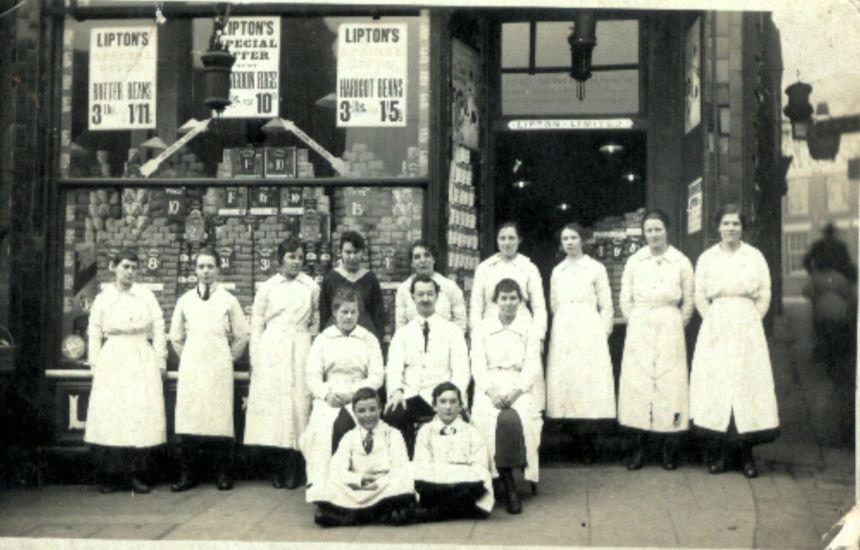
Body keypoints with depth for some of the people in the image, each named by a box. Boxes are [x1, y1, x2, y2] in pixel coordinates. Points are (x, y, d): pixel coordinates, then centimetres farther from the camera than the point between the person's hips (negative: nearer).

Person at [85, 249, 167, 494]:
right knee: (110, 416, -6)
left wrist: (160, 360, 2)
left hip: (143, 362, 0)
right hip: (113, 362, 0)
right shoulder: (103, 298, 8)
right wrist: (95, 364, 3)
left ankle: (136, 475, 1)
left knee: (143, 416, -5)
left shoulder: (146, 295, 8)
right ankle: (110, 476, 2)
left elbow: (158, 328, 7)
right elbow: (94, 334, 9)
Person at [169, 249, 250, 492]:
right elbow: (176, 337, 19)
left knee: (221, 418, -4)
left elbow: (241, 336, 9)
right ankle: (187, 475, 6)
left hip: (218, 369, -2)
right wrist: (189, 358, 13)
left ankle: (224, 474, 5)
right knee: (188, 419, -2)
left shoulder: (228, 301, 3)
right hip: (190, 369, 2)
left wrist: (228, 359, 9)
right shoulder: (185, 300, 10)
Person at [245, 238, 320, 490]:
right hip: (271, 351, 0)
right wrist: (255, 359, 3)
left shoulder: (311, 287, 8)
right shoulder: (267, 287, 6)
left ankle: (294, 472, 3)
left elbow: (316, 320, 17)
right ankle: (276, 471, 5)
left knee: (298, 403, -4)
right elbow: (256, 324, 7)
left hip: (300, 352, 0)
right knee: (271, 403, -4)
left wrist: (308, 340, 5)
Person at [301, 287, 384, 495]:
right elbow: (312, 375, 7)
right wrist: (326, 393, -14)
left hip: (358, 398, -1)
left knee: (340, 423, -32)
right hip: (328, 398, 1)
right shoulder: (322, 339, 16)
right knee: (322, 425, -30)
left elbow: (376, 377, 5)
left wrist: (351, 392, -11)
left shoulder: (369, 340, 15)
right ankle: (318, 483, -26)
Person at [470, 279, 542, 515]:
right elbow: (477, 365, 4)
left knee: (513, 418, -33)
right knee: (486, 416, -31)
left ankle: (506, 477, -21)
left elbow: (532, 366, 4)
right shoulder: (482, 329, 13)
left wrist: (515, 390, -13)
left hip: (518, 387, 0)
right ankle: (507, 483, -25)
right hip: (489, 388, 0)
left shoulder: (528, 328, 11)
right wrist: (491, 390, -13)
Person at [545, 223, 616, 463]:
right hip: (562, 335, 4)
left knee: (589, 383, -9)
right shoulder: (557, 271, 14)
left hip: (589, 332, -4)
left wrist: (602, 334, -1)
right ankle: (580, 439, 2)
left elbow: (606, 306, 3)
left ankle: (588, 444, -5)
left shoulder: (596, 268, 3)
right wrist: (563, 327, 13)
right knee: (564, 382, -4)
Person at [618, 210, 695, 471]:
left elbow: (688, 302, 9)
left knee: (670, 383, -3)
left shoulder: (681, 262, 2)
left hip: (670, 329, -1)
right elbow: (625, 300, 10)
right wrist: (637, 323, 7)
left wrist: (675, 327, 8)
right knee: (637, 382, -3)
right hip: (639, 330, 1)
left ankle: (669, 447, 5)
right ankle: (639, 446, 3)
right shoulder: (634, 261, 6)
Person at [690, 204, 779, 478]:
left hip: (748, 329, 0)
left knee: (749, 384, -2)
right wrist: (712, 322, -1)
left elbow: (765, 295, 5)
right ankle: (718, 452, 5)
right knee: (716, 385, -2)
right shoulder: (706, 258, 7)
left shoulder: (755, 256, 6)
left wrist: (751, 323, -2)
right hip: (716, 330, 0)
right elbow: (700, 296, 7)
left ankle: (746, 453, 4)